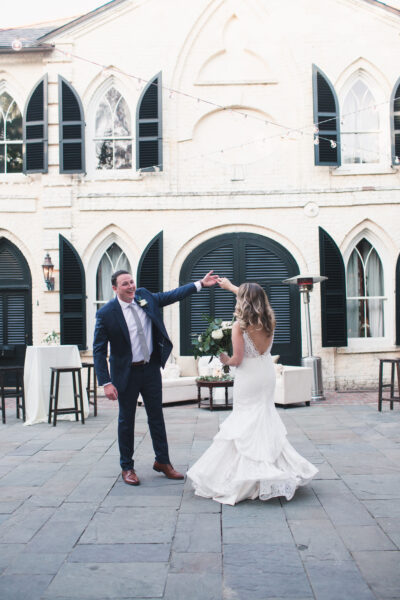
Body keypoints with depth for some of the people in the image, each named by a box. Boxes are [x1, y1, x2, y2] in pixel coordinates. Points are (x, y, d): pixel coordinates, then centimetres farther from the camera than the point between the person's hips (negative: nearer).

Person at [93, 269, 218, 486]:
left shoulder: (144, 296, -2)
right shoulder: (106, 313, -15)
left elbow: (171, 296, 9)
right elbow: (99, 351, -14)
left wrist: (200, 284, 2)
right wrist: (106, 383, -19)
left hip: (151, 368, 5)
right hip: (127, 373, -4)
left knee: (156, 416, 13)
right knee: (126, 420, 8)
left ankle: (162, 461, 28)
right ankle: (127, 467, 24)